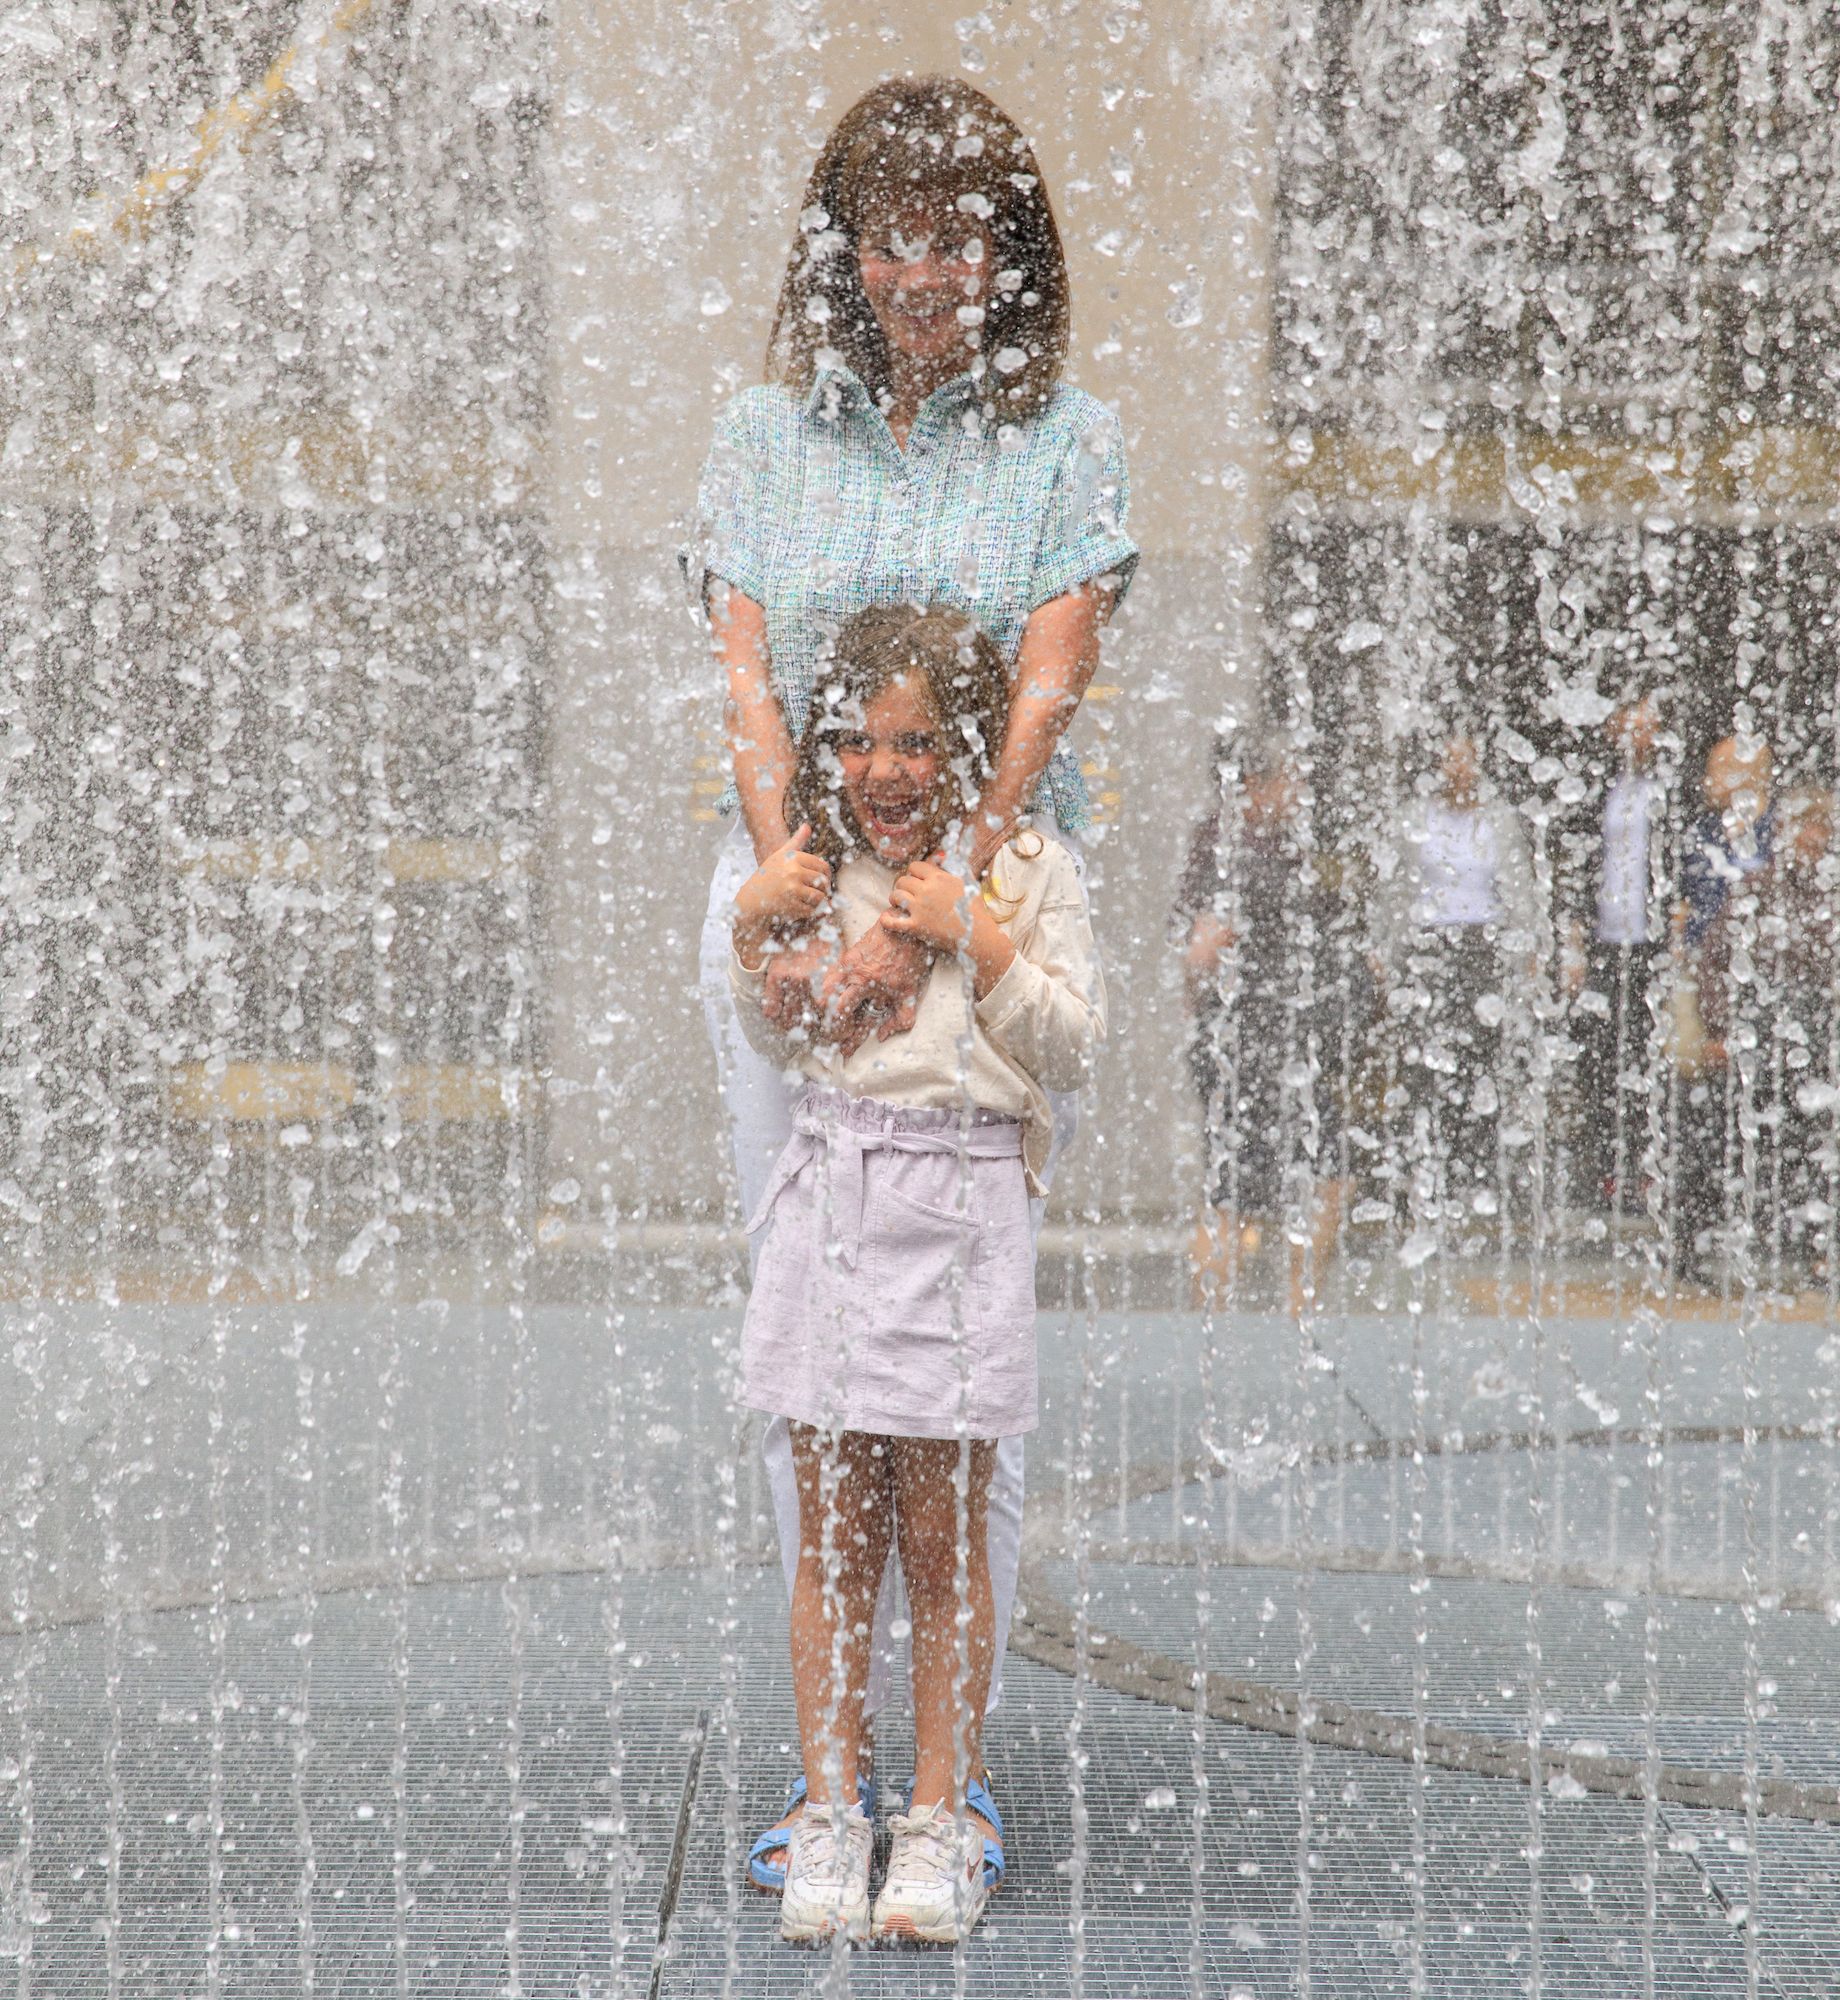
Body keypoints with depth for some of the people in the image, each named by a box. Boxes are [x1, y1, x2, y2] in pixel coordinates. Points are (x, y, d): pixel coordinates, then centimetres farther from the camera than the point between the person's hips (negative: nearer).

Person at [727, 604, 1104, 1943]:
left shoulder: (1024, 869, 0)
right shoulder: (817, 864, 10)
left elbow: (1073, 1051, -4)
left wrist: (980, 937, -14)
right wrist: (757, 932, 0)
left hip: (960, 1210, -3)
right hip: (832, 1200, 3)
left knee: (943, 1533, 2)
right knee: (833, 1531, 6)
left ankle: (943, 1819, 11)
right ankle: (831, 1809, 14)